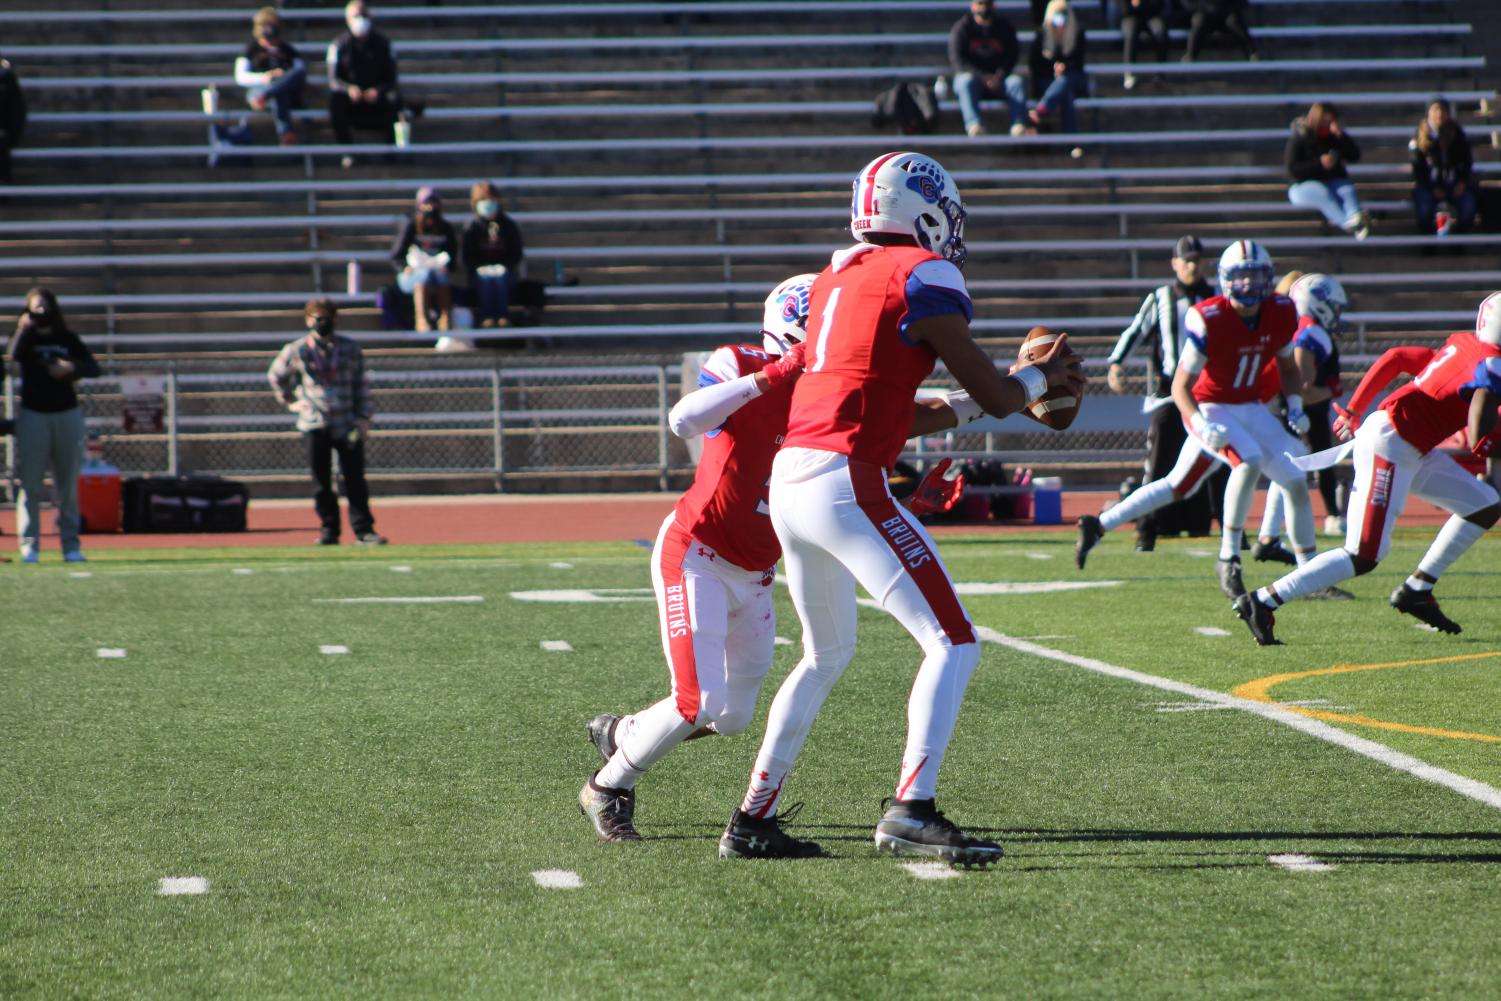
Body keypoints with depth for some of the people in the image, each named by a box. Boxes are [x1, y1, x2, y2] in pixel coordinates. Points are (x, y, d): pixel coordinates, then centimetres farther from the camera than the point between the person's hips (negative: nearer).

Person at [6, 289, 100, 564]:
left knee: (68, 486, 4)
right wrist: (24, 329, -19)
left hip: (67, 414, 2)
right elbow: (13, 357, -18)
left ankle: (71, 545, 8)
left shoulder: (68, 339, 9)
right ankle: (29, 545, -3)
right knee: (30, 485, -4)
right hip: (33, 415, -2)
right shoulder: (25, 337, 4)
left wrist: (71, 367, -17)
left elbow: (94, 368, 0)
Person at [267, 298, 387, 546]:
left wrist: (363, 417, -1)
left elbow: (361, 384, 7)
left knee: (355, 479, -5)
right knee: (321, 481, 2)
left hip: (347, 423, 0)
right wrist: (289, 400, 12)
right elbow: (276, 375, 20)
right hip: (314, 424, 0)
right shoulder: (297, 351, 4)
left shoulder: (350, 349, 5)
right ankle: (329, 530, 10)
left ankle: (363, 528, -2)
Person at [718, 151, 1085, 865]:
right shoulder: (924, 277, -3)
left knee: (826, 654, 24)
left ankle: (752, 820, 25)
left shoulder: (836, 278, 21)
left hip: (787, 480, 9)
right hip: (845, 481, -9)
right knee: (952, 643, -4)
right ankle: (911, 812, -15)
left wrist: (970, 406, 29)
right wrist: (1044, 374, 20)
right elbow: (994, 397, 0)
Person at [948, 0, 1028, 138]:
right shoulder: (961, 27, 1)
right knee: (967, 81, -36)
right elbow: (956, 60, -8)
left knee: (1016, 81, -27)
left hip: (998, 77, 2)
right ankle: (974, 125, -53)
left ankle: (1019, 125, -43)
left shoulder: (1004, 26, 9)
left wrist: (999, 76, -16)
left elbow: (1012, 54, 3)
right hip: (971, 74, -2)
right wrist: (983, 77, -19)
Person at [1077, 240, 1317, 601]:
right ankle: (1229, 559, -21)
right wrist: (1200, 425, -32)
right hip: (1211, 410, -7)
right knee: (1250, 460, -32)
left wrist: (1295, 408, 1)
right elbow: (1180, 386, -17)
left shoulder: (1280, 314, -5)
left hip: (1250, 409, 7)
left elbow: (1288, 367, 15)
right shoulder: (1209, 320, -22)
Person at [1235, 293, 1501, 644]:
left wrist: (1354, 412, 23)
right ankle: (1262, 602, -7)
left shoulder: (1461, 343, 12)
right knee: (1363, 557, -10)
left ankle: (1416, 590, 19)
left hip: (1412, 451, 10)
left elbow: (1395, 358, 18)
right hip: (1389, 446, -10)